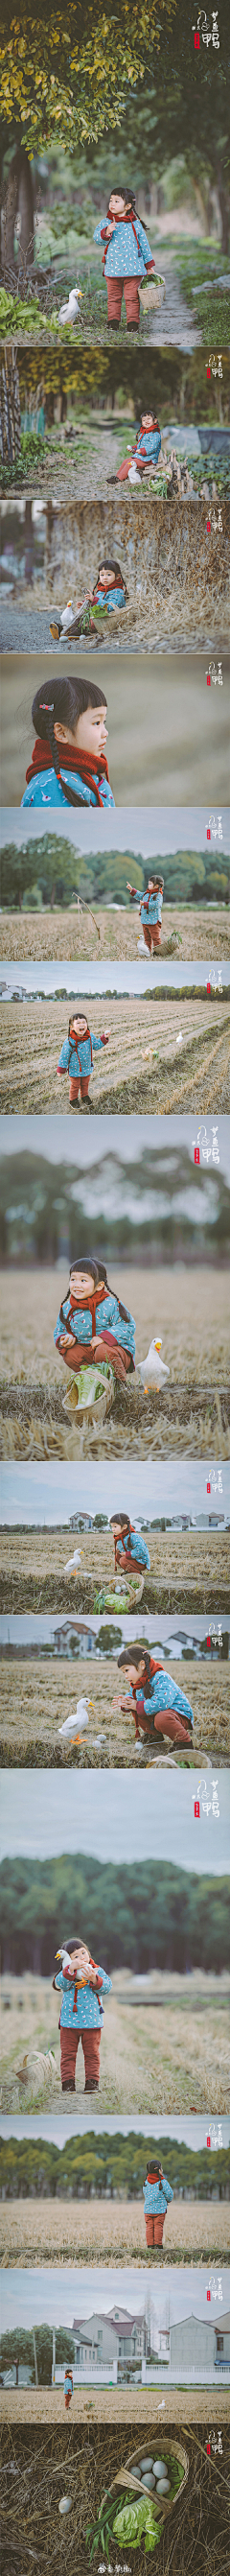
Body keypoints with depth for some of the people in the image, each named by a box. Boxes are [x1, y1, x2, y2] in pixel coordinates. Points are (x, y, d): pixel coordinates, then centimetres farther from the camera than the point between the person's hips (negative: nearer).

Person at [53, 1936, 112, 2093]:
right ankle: (68, 2082, 11)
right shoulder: (66, 1973, -1)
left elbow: (106, 1988, -10)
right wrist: (71, 1969, -36)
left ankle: (92, 2081, 15)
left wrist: (94, 1979, -27)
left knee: (92, 2053, 6)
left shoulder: (98, 1971, 2)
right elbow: (61, 1983, -21)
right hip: (69, 2020, 0)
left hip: (92, 2021, 0)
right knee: (68, 2053, 4)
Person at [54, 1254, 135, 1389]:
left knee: (103, 1352, -35)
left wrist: (104, 1337, -29)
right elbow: (59, 1331, 13)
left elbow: (127, 1326, -17)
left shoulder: (110, 1305, -16)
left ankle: (120, 1382, -10)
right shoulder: (67, 1308, 0)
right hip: (85, 1350, 5)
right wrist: (64, 1339, -13)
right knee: (69, 1354, -20)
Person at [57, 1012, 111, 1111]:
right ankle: (73, 1100, 38)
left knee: (85, 1084, 24)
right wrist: (61, 1069, -12)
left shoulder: (90, 1036, -13)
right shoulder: (69, 1041, -27)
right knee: (75, 1086, 15)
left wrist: (104, 1038, -5)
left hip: (87, 1068, 4)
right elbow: (64, 1055, -17)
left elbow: (96, 1046, 6)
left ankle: (85, 1096, 48)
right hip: (74, 1069, -4)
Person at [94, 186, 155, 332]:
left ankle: (133, 323, 6)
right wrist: (106, 232, -26)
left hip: (133, 268, -1)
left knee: (132, 298, 0)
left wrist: (149, 264, 13)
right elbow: (97, 237, -6)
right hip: (112, 269, 1)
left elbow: (144, 244, 12)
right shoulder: (106, 223, 5)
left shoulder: (135, 224, 4)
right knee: (114, 297, 7)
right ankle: (113, 322, 17)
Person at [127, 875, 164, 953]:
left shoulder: (158, 895, -11)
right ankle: (148, 951, 18)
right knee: (147, 938, 12)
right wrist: (131, 889, 28)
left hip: (153, 921, -9)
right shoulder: (146, 894, 15)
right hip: (145, 921, 9)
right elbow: (139, 895, 32)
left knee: (156, 938, -5)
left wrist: (145, 904, -29)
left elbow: (156, 905, -26)